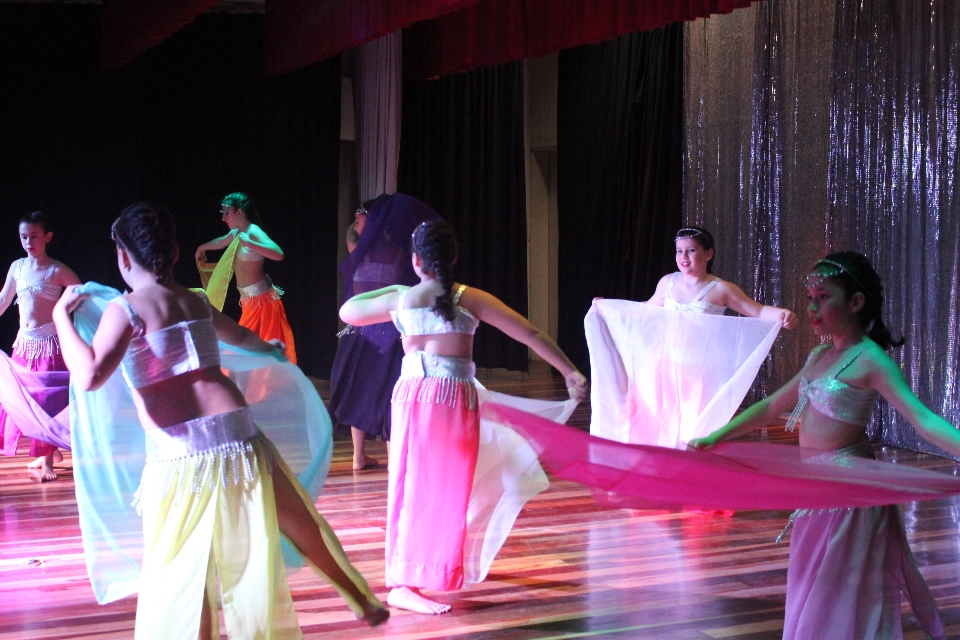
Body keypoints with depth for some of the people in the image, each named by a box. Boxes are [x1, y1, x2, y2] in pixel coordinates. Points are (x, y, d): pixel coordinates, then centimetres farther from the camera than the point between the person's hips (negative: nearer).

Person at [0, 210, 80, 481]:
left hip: (49, 342, -6)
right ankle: (51, 450, 25)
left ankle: (48, 461, 4)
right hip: (24, 342, 6)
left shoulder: (57, 271, -8)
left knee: (47, 399, -3)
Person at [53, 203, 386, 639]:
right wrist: (270, 349, 60)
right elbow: (242, 337, 36)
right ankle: (365, 603, 37)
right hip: (235, 433, 5)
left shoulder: (125, 310, -4)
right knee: (297, 521, 21)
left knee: (177, 571, 8)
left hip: (179, 453, -5)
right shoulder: (196, 302, 14)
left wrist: (61, 316, -5)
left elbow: (89, 377, -19)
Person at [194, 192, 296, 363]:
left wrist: (249, 244, -39)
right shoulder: (236, 233, 8)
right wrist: (202, 248, 50)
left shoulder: (253, 232, -18)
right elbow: (220, 242, 33)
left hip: (261, 298, -9)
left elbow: (278, 254, -33)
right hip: (249, 299, 9)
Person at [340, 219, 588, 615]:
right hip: (456, 398, -2)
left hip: (412, 395, 3)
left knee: (413, 486, 10)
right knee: (448, 490, 8)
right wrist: (569, 372, 0)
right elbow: (530, 334, -4)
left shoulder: (400, 299, 3)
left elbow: (347, 312, 20)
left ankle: (404, 579, 11)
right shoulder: (469, 299, -2)